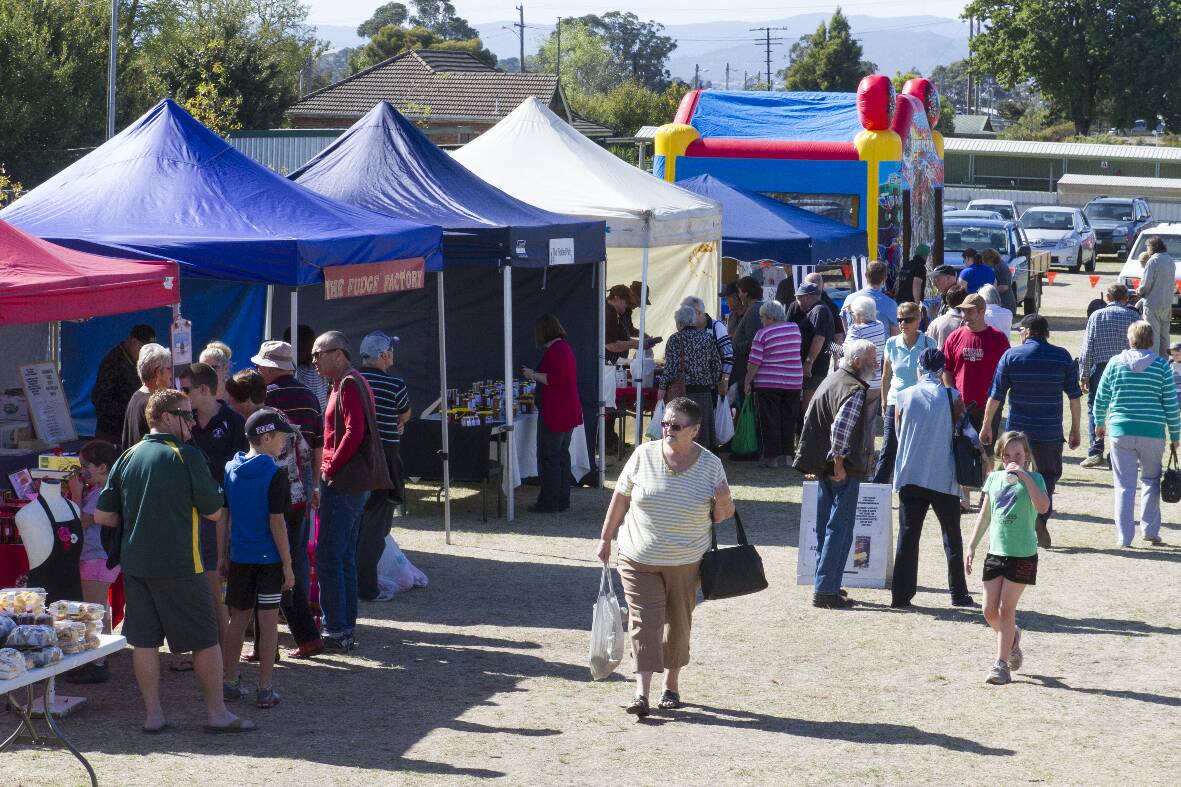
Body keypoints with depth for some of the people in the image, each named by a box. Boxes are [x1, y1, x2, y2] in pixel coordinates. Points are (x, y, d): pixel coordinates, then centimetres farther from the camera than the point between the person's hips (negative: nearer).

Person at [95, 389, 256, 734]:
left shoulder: (128, 457, 5)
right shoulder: (186, 456, -10)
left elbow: (102, 516, 7)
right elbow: (214, 512, -4)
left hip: (135, 563, 5)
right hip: (179, 564, -5)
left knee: (144, 640, 10)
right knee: (205, 639, 4)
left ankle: (152, 713, 13)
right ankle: (216, 712, 9)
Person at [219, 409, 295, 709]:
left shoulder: (230, 470, 3)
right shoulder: (275, 475, -14)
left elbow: (221, 517, 6)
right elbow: (276, 522, -15)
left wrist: (222, 557, 14)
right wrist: (288, 565, -10)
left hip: (239, 558, 5)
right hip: (269, 559, -5)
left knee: (239, 618, 16)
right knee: (268, 621, 2)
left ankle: (229, 681, 21)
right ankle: (265, 690, 3)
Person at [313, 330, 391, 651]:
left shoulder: (348, 385, -12)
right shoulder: (350, 383, 19)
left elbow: (354, 433, -22)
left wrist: (330, 469, -14)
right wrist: (330, 469, 13)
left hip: (344, 482, -10)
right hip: (353, 483, 10)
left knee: (328, 557, -9)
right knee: (345, 556, 13)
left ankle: (335, 631, -8)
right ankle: (345, 628, 18)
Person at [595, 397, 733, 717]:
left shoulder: (710, 465, -3)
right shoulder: (643, 456, -5)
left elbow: (721, 516, 4)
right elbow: (620, 498, 5)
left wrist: (724, 504, -19)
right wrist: (605, 539, 8)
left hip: (686, 563, 1)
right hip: (639, 559, -1)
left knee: (678, 624, 11)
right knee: (644, 622, -8)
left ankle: (672, 684, 28)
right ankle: (642, 693, -11)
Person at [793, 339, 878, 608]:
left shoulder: (832, 379, 15)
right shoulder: (855, 390, -16)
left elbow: (810, 419, 21)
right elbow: (841, 428, -27)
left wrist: (815, 463, 22)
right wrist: (838, 462, -20)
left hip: (824, 467, 10)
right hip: (844, 471, -10)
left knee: (825, 526, 15)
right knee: (840, 529, -6)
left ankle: (824, 584, 23)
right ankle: (826, 590, -8)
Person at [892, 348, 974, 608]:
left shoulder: (903, 397, -1)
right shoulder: (952, 397, -6)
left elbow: (898, 434, 9)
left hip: (910, 477, 1)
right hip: (944, 477, -1)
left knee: (907, 535, 6)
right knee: (952, 537, 11)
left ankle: (901, 594, 2)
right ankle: (958, 594, 14)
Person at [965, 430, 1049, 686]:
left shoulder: (1033, 479, -6)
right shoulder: (994, 478, 8)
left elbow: (1043, 506, -26)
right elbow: (985, 515, 16)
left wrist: (1024, 476, -25)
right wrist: (972, 547, 13)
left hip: (1023, 555, -5)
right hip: (995, 552, 5)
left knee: (1006, 608, -5)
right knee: (990, 611, 5)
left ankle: (1002, 664, 2)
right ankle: (1012, 638, 35)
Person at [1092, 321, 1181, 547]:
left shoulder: (1115, 363, 1)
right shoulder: (1162, 366, -2)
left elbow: (1101, 398, 7)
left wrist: (1100, 423, 24)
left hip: (1121, 432, 0)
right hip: (1153, 434, 0)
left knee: (1124, 485, 5)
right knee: (1151, 481, 17)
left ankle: (1124, 535, 4)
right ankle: (1150, 531, 15)